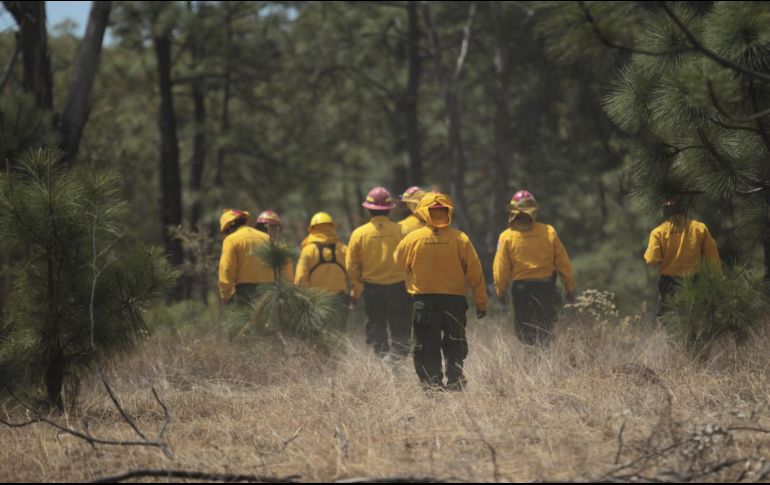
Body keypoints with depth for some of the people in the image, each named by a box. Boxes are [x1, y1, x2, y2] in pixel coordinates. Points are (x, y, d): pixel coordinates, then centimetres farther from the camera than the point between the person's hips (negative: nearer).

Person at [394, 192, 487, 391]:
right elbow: (475, 272, -3)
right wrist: (481, 302, 3)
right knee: (455, 346, 12)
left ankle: (432, 384, 3)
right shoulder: (460, 239, -6)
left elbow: (398, 265, 9)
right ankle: (455, 383, 7)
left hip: (424, 301, -1)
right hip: (455, 300, 1)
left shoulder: (412, 239, -5)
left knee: (426, 347, 7)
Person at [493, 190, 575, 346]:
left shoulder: (507, 237, -7)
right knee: (546, 330, 11)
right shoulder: (549, 232, -4)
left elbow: (501, 268, -4)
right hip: (546, 288, 1)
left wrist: (501, 291, 10)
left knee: (525, 333, 7)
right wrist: (570, 287, 11)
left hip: (521, 289, -1)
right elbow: (563, 263, 2)